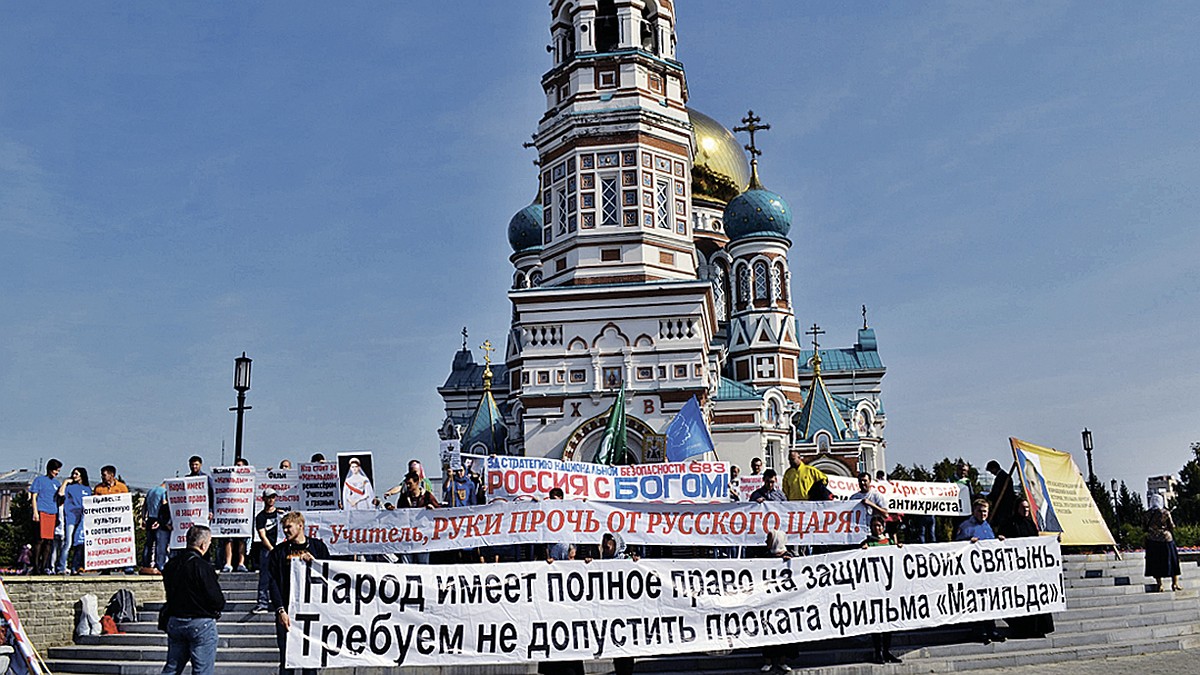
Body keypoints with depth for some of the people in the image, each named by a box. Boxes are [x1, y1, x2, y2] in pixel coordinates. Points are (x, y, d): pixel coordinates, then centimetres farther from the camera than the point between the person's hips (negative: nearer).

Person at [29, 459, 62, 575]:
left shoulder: (57, 482, 20)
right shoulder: (39, 480, 6)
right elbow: (34, 497, 2)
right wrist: (35, 512, -8)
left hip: (53, 513, 5)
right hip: (42, 512, -5)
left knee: (49, 540, 1)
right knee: (41, 539, -10)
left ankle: (45, 566, 5)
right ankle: (35, 566, -5)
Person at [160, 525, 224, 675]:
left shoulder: (170, 565, 5)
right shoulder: (202, 567, -19)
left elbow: (170, 593, 15)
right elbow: (218, 601, -18)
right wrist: (216, 608, 4)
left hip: (174, 622, 7)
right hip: (201, 624, -7)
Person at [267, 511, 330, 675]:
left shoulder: (317, 547, 8)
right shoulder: (278, 552, 8)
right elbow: (273, 583, 1)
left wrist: (313, 561, -12)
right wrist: (280, 610, -10)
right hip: (287, 612, 0)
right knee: (286, 657, -2)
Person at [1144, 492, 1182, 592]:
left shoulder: (1148, 514, -4)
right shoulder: (1165, 513, -10)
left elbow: (1146, 528, 1)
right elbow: (1172, 527, -4)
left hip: (1152, 540, 2)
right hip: (1165, 539, -2)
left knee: (1155, 563, 9)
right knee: (1172, 561, 11)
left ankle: (1159, 584, 10)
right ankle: (1175, 583, 12)